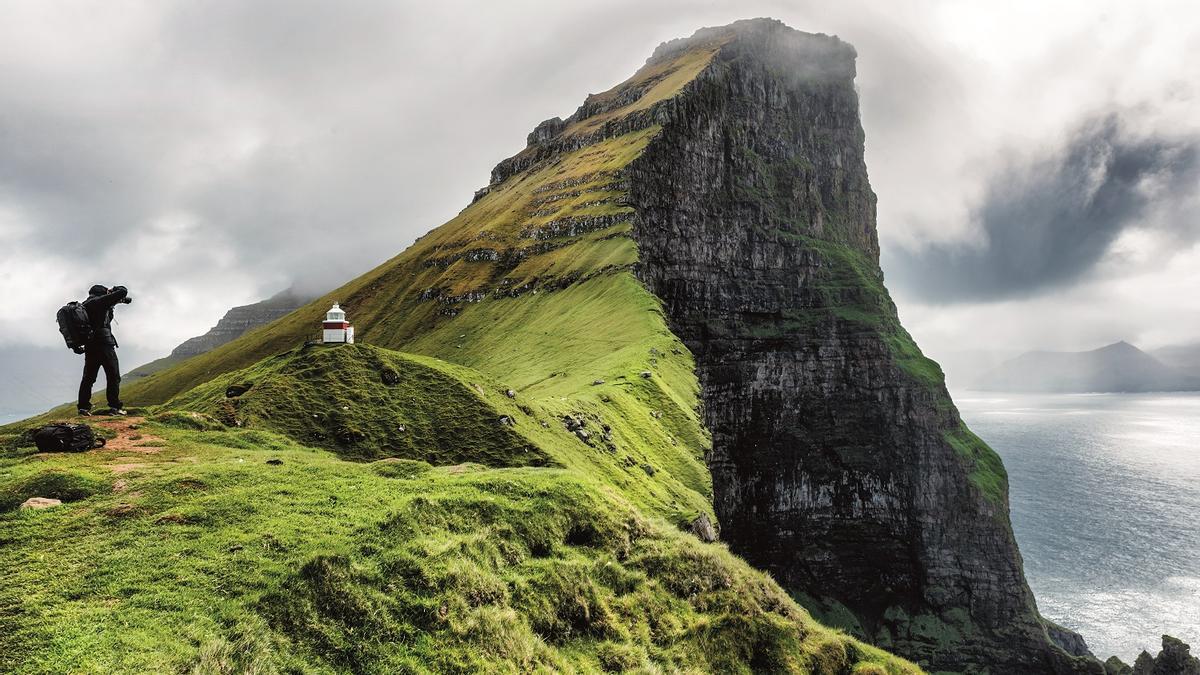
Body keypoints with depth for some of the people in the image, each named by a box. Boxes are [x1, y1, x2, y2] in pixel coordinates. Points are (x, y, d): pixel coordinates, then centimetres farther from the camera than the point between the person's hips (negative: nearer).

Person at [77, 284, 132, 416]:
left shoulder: (84, 305, 18)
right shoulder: (101, 301, -4)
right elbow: (123, 291, -8)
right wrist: (113, 290, 14)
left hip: (89, 346, 7)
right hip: (104, 343, -7)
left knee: (88, 378, 11)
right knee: (113, 376, -3)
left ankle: (83, 407, 8)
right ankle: (115, 407, -8)